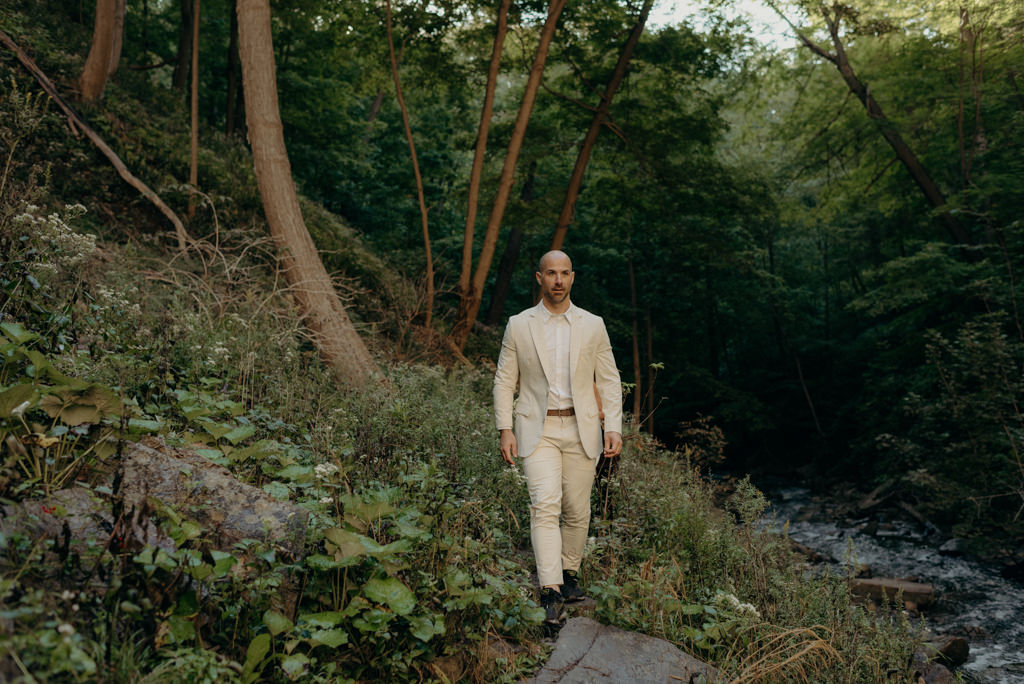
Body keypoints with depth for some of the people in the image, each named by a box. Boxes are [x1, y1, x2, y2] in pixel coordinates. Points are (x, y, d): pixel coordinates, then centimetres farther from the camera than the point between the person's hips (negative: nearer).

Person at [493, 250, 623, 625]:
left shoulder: (593, 326, 5)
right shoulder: (519, 326, 3)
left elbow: (609, 380, 7)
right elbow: (504, 381, 6)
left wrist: (614, 427, -3)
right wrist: (505, 430, -3)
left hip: (581, 429, 2)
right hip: (537, 429, -2)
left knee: (577, 510, 7)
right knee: (545, 504, -16)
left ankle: (570, 572, 30)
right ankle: (550, 592, -17)